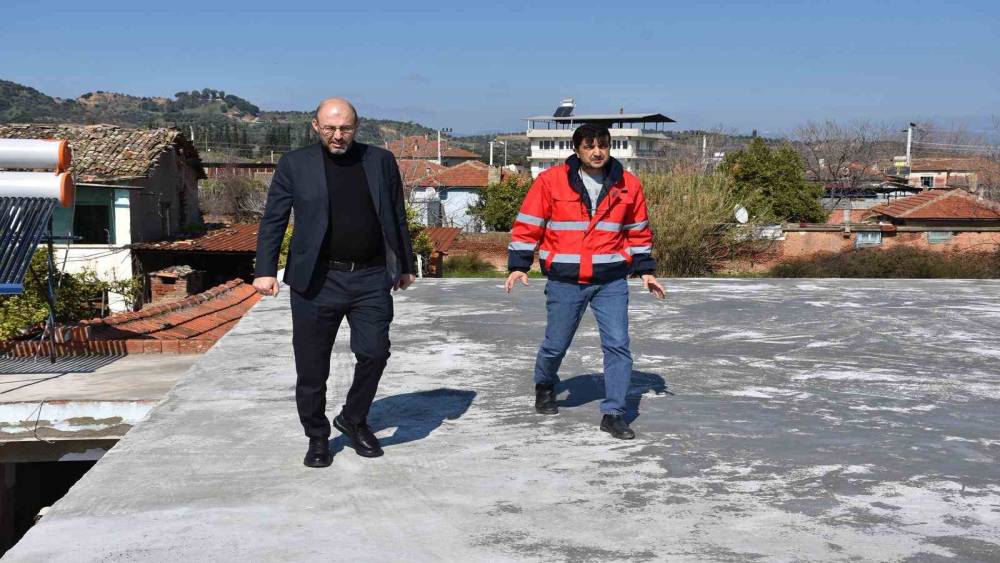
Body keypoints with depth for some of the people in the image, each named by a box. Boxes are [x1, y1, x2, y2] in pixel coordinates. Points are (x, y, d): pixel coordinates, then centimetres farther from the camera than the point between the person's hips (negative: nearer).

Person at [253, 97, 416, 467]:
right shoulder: (295, 164, 3)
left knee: (374, 352, -7)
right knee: (312, 367, 4)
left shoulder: (381, 161, 8)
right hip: (317, 281, -1)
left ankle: (354, 419, 20)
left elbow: (396, 218, 14)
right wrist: (265, 270, -6)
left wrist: (405, 266, 15)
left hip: (371, 278, 1)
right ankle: (317, 437, 23)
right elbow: (273, 220, 2)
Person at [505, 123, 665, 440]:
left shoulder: (628, 185, 4)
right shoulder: (551, 181, -4)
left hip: (612, 281, 2)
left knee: (617, 344, -6)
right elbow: (528, 225, 0)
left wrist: (645, 270, 12)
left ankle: (613, 413, 3)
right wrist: (518, 266, -7)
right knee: (556, 344, 9)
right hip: (565, 281, -1)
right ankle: (544, 385, 41)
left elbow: (638, 230, 16)